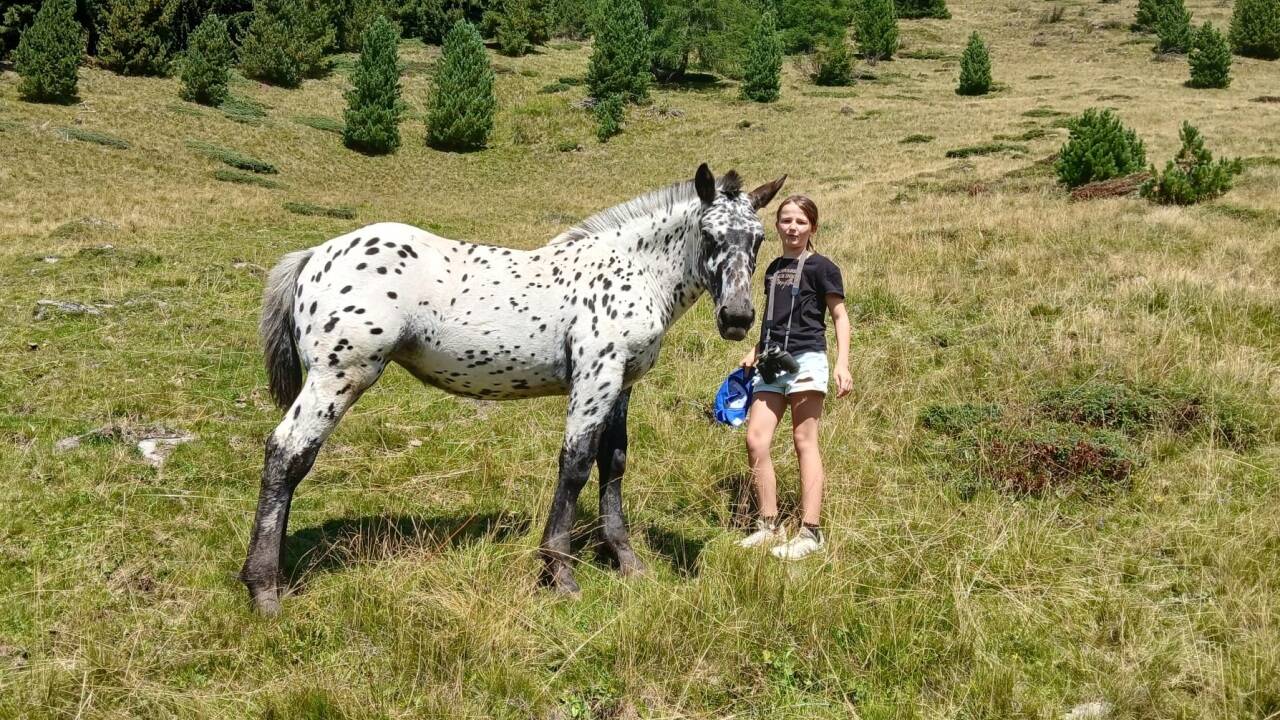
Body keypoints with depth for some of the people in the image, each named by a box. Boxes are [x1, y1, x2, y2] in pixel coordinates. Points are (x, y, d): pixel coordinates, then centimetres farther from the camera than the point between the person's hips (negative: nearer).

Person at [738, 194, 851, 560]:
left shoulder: (820, 267, -1)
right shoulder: (773, 269, 17)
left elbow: (840, 315, -2)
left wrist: (842, 363, -12)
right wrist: (755, 351, 18)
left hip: (806, 359, -6)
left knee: (804, 441, -6)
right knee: (755, 440, -1)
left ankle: (811, 532, -3)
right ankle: (769, 526, 8)